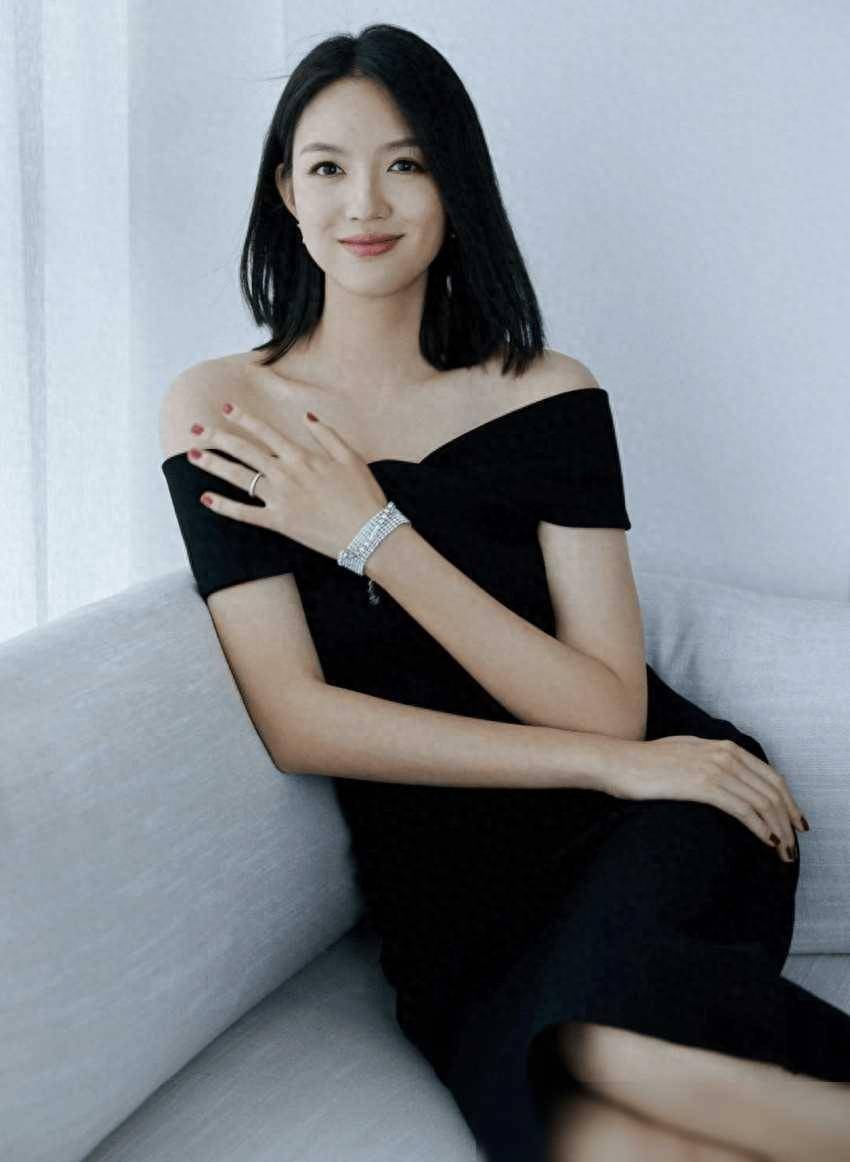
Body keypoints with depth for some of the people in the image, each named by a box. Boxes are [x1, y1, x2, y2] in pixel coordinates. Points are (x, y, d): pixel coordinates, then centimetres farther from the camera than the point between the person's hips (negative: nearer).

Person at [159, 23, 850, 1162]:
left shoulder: (549, 396, 2)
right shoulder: (220, 415, 2)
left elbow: (611, 708, -8)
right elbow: (297, 720, -7)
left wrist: (373, 535, -13)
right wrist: (609, 764, -11)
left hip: (657, 822, 0)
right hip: (446, 877, 0)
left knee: (602, 1035, -35)